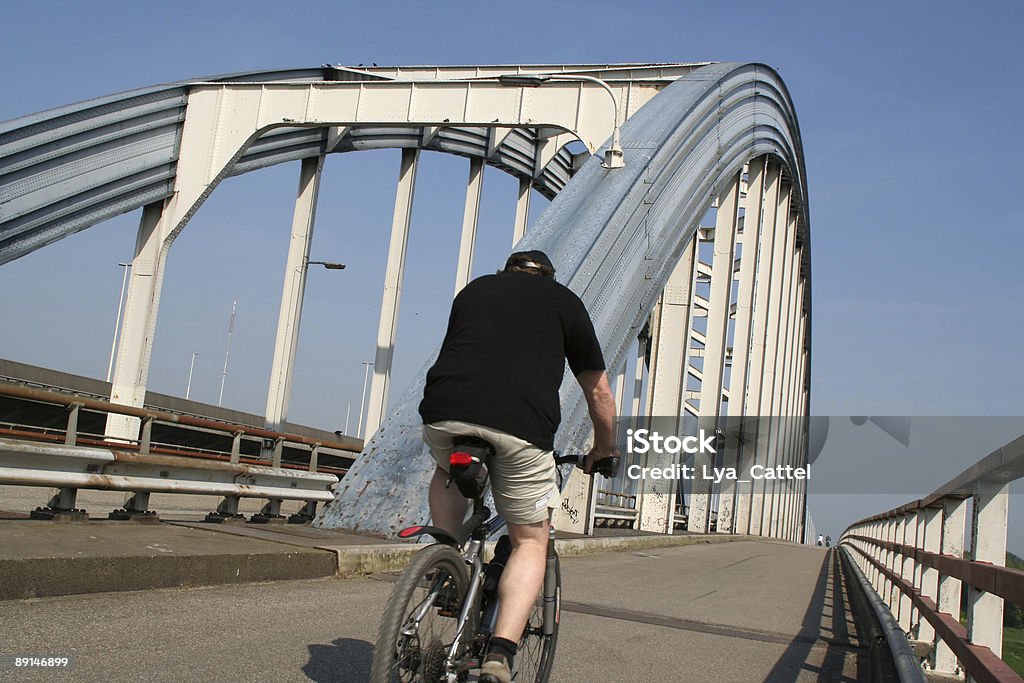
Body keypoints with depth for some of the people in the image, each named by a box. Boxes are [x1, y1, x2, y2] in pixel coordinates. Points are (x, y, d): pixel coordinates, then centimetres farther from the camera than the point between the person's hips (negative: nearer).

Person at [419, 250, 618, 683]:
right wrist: (604, 452, 43)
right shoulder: (565, 302, 23)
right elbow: (599, 394, 27)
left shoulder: (473, 289, 29)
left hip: (444, 412, 3)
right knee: (531, 541, 16)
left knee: (448, 474, 38)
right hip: (521, 426, -2)